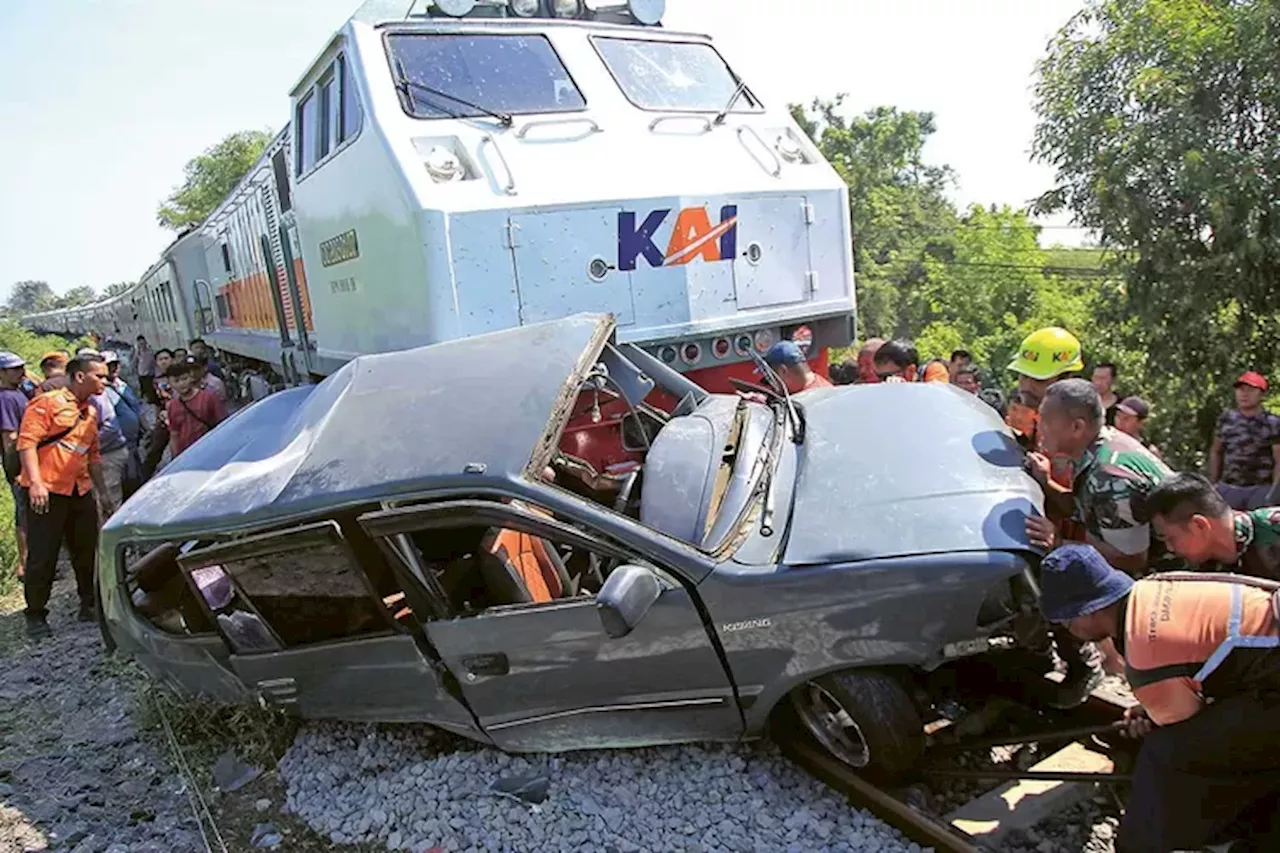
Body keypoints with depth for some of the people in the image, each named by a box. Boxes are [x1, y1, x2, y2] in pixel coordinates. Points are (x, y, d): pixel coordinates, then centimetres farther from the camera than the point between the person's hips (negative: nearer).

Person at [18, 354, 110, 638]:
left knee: (87, 552, 11)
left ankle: (90, 605, 23)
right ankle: (36, 615, 11)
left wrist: (102, 490, 21)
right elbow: (27, 441, -14)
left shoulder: (91, 412, 16)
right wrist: (36, 482, -22)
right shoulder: (47, 402, -7)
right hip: (46, 492, -7)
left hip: (81, 492, 7)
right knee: (42, 556, -1)